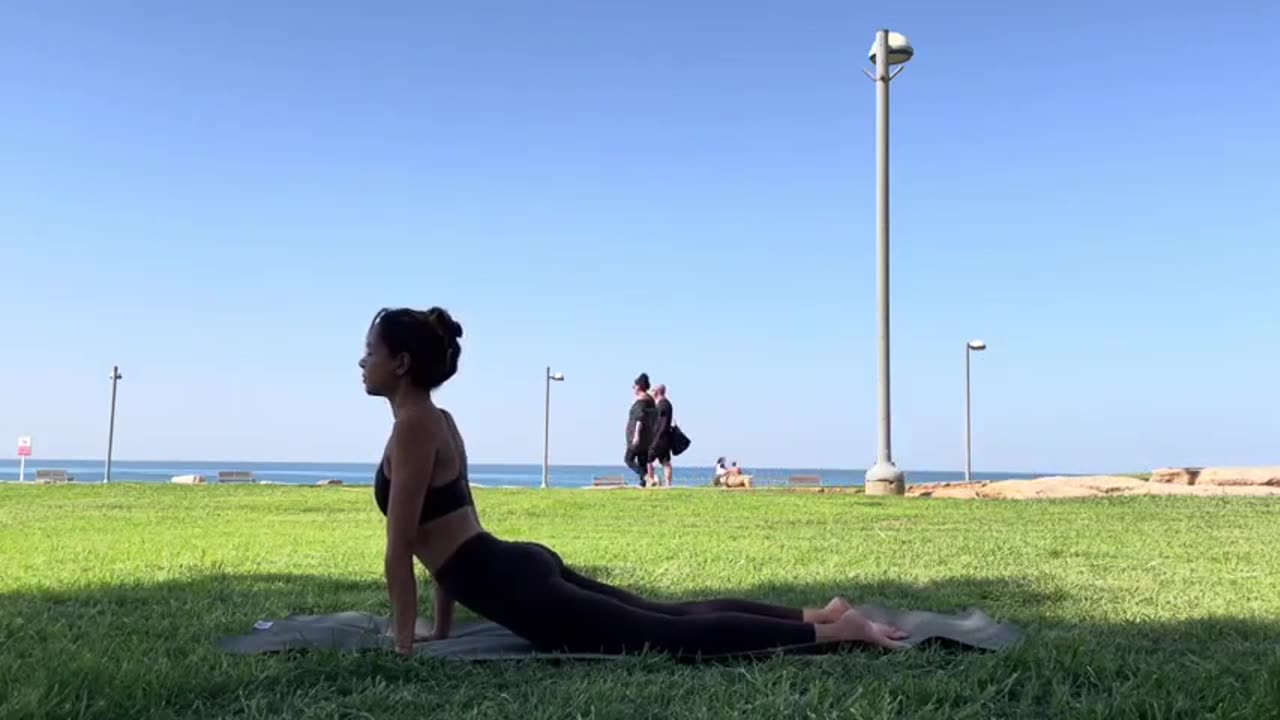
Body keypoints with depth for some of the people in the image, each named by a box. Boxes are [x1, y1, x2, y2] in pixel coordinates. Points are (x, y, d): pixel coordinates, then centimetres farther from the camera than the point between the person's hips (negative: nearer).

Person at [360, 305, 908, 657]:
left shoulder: (412, 427, -13)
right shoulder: (437, 420, 16)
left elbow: (399, 550, -14)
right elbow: (447, 533, 22)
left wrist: (404, 641, -6)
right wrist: (442, 629, 23)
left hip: (519, 589, -9)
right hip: (524, 567, 9)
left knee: (672, 636, -9)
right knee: (668, 615, 12)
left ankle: (837, 630, -9)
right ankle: (820, 615, 14)